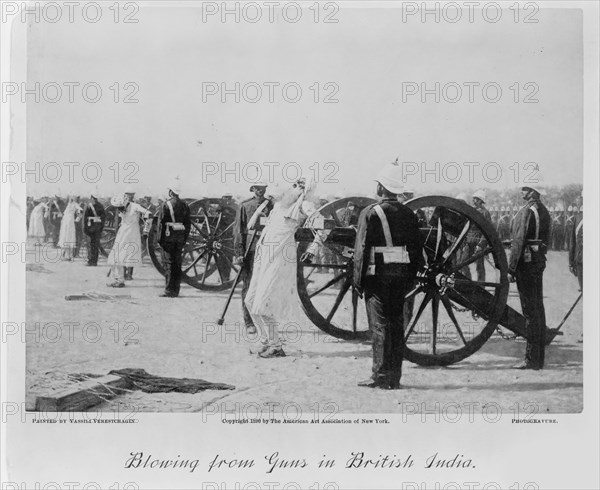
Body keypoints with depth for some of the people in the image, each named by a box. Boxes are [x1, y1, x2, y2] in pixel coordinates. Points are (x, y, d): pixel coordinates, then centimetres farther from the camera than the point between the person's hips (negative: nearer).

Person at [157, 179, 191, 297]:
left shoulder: (166, 205, -9)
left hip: (169, 237, -5)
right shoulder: (185, 205, 7)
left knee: (168, 263, -2)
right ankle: (176, 290, 13)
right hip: (180, 238, 5)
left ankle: (169, 291, -4)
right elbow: (188, 223, 10)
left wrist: (160, 239, -4)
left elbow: (161, 223, -10)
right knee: (178, 264, 9)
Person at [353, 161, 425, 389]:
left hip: (378, 275, -5)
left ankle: (381, 376, -1)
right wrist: (410, 278, 17)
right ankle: (395, 377, 13)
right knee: (397, 324, 9)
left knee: (380, 325, -1)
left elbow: (362, 249, -10)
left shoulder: (370, 213, -9)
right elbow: (417, 249, 10)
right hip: (402, 275, 5)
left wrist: (358, 280, -4)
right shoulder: (409, 214, 7)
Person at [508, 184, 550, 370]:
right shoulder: (544, 211, 14)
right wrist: (540, 258, 21)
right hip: (540, 260, 9)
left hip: (526, 261, -9)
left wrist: (511, 269, -16)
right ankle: (539, 358, 18)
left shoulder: (526, 211, -15)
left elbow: (518, 241, -18)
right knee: (538, 307, 12)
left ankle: (532, 359, -4)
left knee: (530, 310, -7)